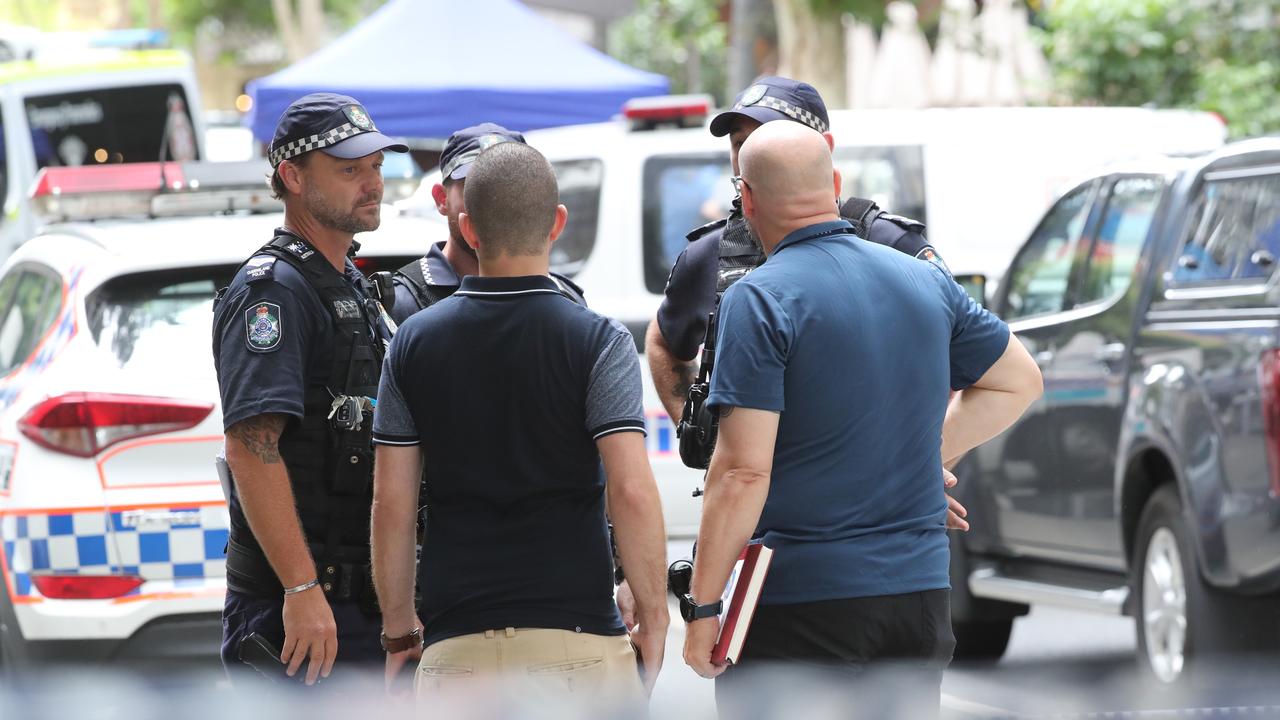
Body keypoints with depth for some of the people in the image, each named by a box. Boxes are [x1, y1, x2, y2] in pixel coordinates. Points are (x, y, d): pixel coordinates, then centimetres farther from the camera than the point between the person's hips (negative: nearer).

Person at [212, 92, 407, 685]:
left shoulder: (348, 284, 19)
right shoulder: (274, 288, -13)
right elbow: (250, 446, -24)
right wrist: (302, 589, -29)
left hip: (360, 597, 10)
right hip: (300, 608, -10)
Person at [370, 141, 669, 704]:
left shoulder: (414, 342, 5)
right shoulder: (596, 341, -4)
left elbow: (391, 504, 5)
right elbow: (632, 491, -12)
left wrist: (399, 631, 14)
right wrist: (653, 616, -2)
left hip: (456, 643, 2)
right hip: (576, 632, -2)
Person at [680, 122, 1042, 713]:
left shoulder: (759, 300, -12)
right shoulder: (927, 283, 8)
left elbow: (743, 472, -17)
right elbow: (1019, 382, 24)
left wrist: (702, 605, -12)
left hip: (798, 601, -6)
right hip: (920, 591, 6)